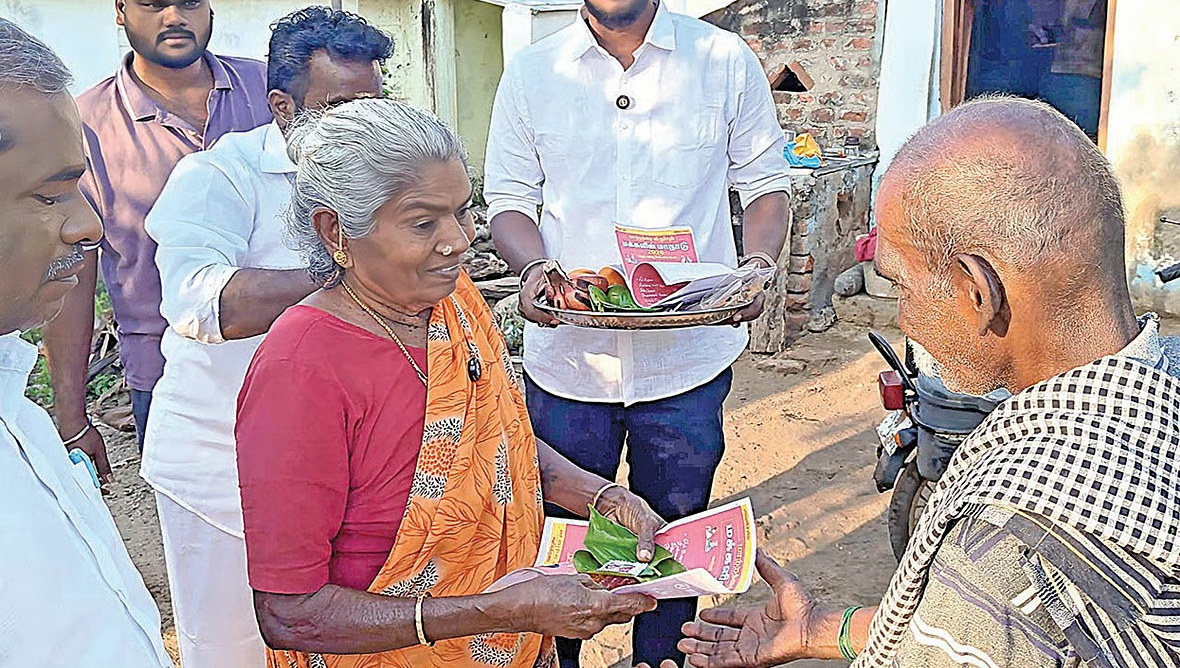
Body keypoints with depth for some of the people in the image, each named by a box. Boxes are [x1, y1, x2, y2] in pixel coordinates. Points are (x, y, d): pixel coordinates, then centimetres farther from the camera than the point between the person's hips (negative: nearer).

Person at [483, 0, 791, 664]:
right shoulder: (530, 73, 2)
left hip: (688, 360, 0)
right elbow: (509, 199, 5)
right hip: (566, 356, 1)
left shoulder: (727, 62, -1)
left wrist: (758, 267, -14)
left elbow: (766, 184, 5)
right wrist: (533, 269, -15)